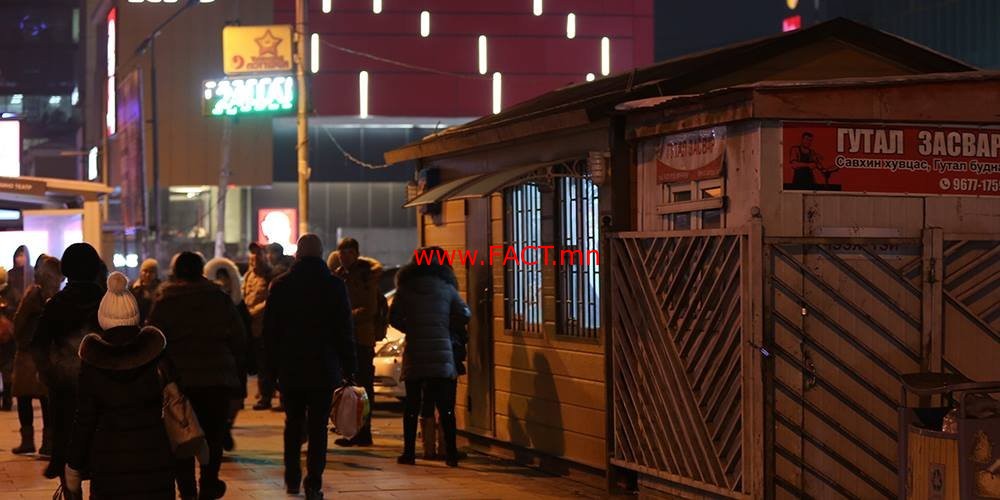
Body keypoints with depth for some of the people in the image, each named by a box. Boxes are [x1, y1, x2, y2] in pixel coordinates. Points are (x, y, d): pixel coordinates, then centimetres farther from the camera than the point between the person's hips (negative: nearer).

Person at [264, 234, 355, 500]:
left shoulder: (280, 285, -1)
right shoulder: (335, 286, -5)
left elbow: (269, 331, 2)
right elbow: (345, 331, -3)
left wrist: (274, 362, 9)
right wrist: (348, 368, 2)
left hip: (289, 368, 2)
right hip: (324, 368, -2)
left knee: (293, 424, 16)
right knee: (318, 426, 1)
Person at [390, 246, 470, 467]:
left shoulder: (405, 288, 4)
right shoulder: (446, 287, 5)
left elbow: (393, 318, -1)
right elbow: (464, 314, 4)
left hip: (415, 354, 0)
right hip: (442, 355, 0)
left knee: (412, 406, 7)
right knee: (446, 407, 2)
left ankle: (409, 452, 6)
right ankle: (451, 454, -2)